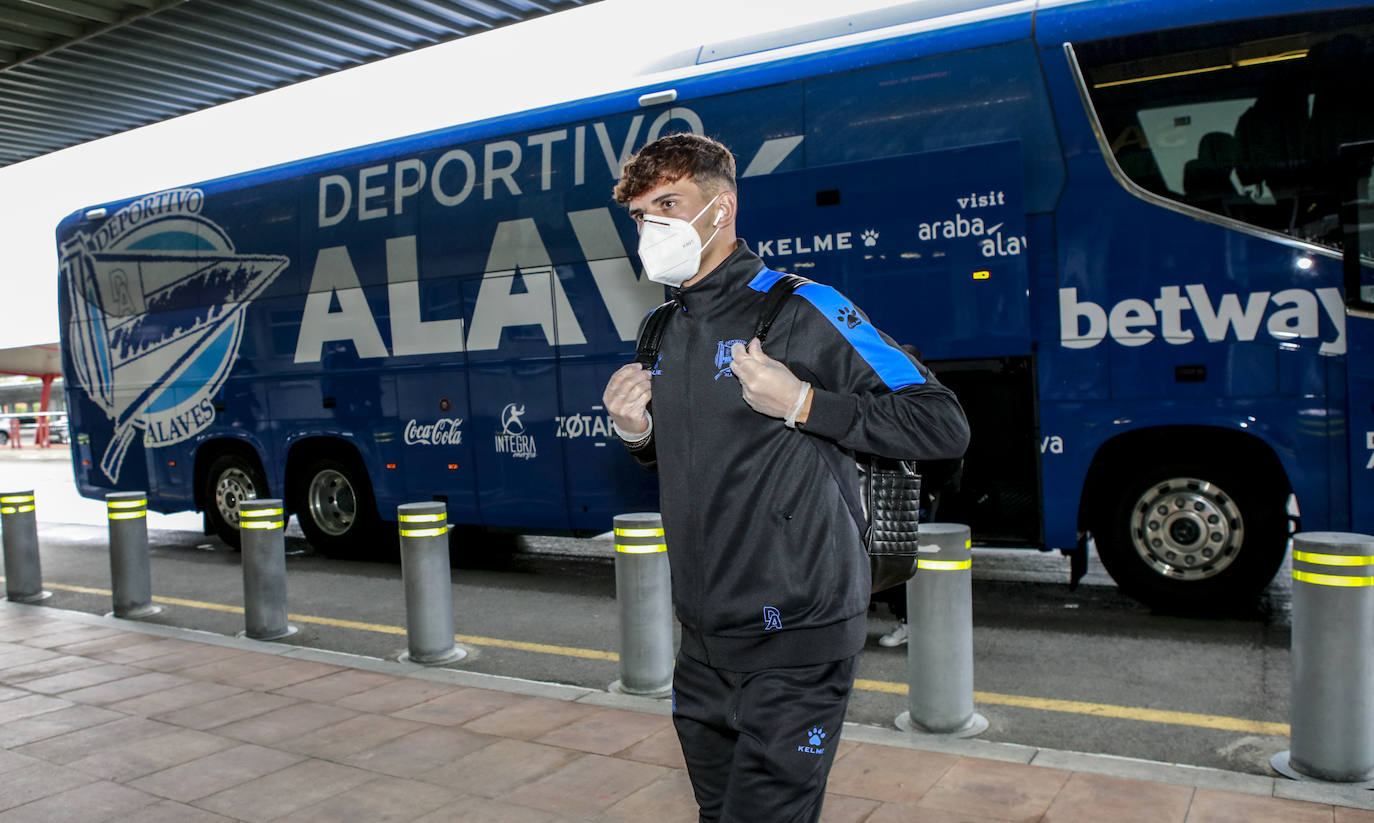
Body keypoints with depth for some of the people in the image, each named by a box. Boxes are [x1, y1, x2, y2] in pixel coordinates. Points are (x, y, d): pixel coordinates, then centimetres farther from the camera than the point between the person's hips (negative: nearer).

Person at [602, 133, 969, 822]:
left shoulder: (800, 312, -12)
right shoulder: (661, 331, 11)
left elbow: (943, 426, -14)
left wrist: (802, 403, -21)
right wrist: (636, 431, 1)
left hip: (793, 643, -7)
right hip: (703, 642, 7)